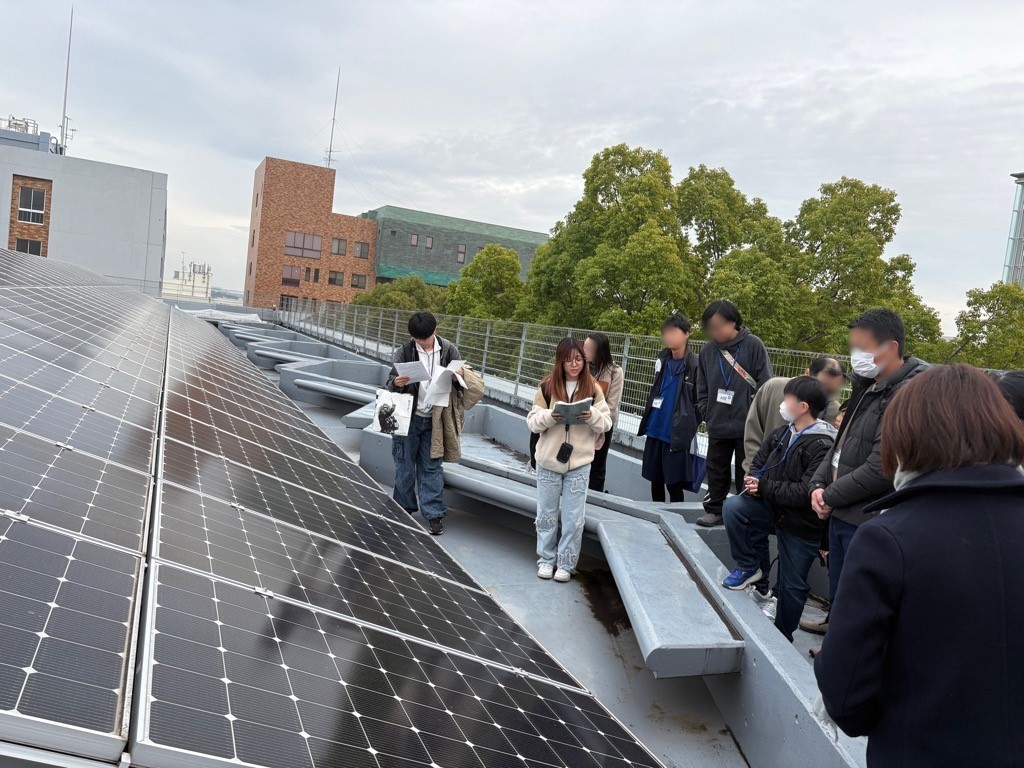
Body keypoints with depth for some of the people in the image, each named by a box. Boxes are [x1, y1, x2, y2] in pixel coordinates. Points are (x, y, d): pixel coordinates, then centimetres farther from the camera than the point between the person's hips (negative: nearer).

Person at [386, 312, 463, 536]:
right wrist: (397, 383, -26)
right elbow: (391, 382, -2)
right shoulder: (404, 351, -5)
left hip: (435, 419, 0)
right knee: (405, 464, 11)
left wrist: (457, 378, -19)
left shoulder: (448, 350, -1)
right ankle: (404, 508, 28)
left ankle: (434, 514, 15)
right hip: (409, 417, 0)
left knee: (432, 466, 7)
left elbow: (462, 383, 5)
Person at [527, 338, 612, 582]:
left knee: (574, 518, 5)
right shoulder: (547, 386, -3)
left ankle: (566, 564, 20)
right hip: (549, 461, 0)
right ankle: (546, 560, 28)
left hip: (579, 463, 0)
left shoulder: (592, 388, -1)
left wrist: (592, 416, -20)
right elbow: (532, 421, -1)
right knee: (547, 514, 12)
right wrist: (550, 416, -21)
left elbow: (606, 423, 1)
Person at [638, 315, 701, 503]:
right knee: (655, 480, 15)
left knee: (674, 483, 0)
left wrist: (688, 430, -11)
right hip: (655, 431, 6)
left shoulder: (694, 365, -10)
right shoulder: (662, 360, 10)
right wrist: (647, 420, 14)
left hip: (677, 436, -6)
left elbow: (700, 404, -9)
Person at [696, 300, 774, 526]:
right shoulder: (708, 350, 3)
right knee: (716, 471, 14)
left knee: (746, 473, 8)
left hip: (747, 426, -4)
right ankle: (714, 510, 27)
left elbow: (765, 384, -7)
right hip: (717, 427, 4)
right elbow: (702, 388, 11)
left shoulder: (753, 345, -7)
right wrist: (707, 414, 3)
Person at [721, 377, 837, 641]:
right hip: (773, 508, 6)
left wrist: (764, 487, -21)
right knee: (733, 506, -20)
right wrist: (753, 482, -11)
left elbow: (806, 492, -28)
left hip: (802, 525, -6)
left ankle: (783, 637, 30)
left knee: (792, 586, 7)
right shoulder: (782, 433, 3)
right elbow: (758, 463, 12)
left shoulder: (822, 446, -21)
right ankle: (751, 568, -1)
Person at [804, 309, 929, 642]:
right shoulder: (868, 386, 11)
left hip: (868, 522, -9)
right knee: (838, 593, 22)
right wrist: (819, 483, 3)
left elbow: (881, 468, -24)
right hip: (842, 514, 9)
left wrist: (831, 496, -12)